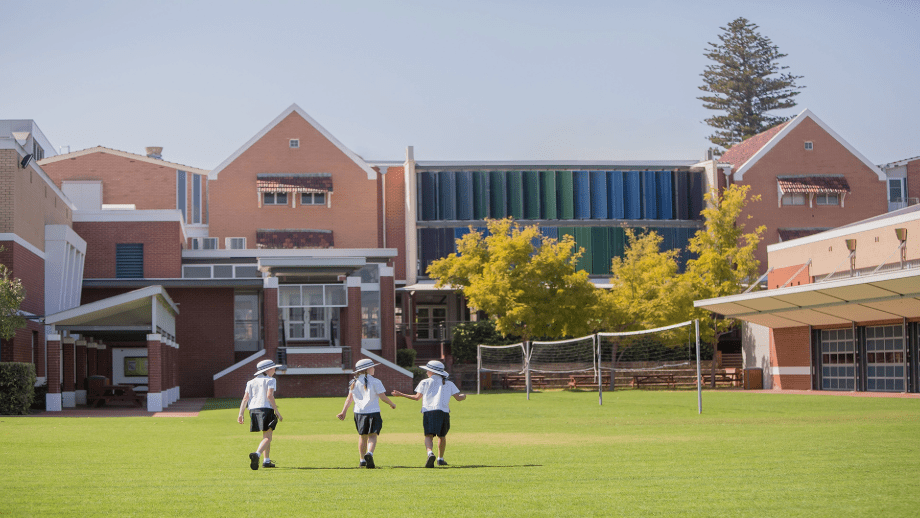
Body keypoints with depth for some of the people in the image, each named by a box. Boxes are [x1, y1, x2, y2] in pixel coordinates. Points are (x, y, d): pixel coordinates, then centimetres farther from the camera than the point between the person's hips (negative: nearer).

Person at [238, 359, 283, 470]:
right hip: (266, 409, -7)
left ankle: (267, 461, 23)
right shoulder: (270, 380, 0)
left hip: (253, 410, 7)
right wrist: (277, 411, -12)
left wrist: (240, 414, 5)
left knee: (267, 436, 22)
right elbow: (269, 395, -13)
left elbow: (245, 398, 8)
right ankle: (257, 454, -36)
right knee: (267, 438, -10)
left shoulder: (251, 382, 16)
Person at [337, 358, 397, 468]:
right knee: (372, 435, -4)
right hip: (373, 412, -5)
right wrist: (392, 404, 9)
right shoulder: (375, 382, -6)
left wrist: (343, 412, 11)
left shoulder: (354, 382, 9)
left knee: (362, 436, 16)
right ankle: (369, 453, -31)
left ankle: (362, 460, 19)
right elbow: (383, 397, -7)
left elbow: (349, 398, 9)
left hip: (359, 412, 5)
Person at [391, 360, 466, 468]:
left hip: (428, 411, -2)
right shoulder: (449, 384, 17)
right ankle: (440, 459, 29)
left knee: (429, 436, -10)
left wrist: (401, 394, 13)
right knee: (442, 436, 20)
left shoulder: (425, 382, 11)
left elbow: (417, 397, 4)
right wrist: (464, 396, 34)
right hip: (443, 411, 2)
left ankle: (430, 453, -38)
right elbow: (458, 398, 10)